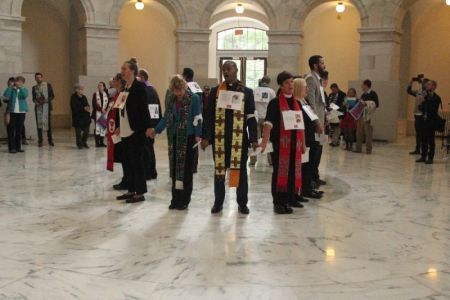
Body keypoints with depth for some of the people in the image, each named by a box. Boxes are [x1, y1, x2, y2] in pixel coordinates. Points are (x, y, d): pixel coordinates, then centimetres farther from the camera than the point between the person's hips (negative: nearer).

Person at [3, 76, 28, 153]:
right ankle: (12, 148, -1)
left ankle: (18, 147, 14)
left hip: (21, 112, 1)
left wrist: (20, 87, -19)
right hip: (12, 112, -1)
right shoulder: (11, 89, 3)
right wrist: (11, 87, -13)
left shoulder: (24, 89, 6)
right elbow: (6, 96, -14)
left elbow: (25, 95, -15)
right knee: (12, 130, -3)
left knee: (19, 130, 7)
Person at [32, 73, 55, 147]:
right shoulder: (34, 88, 13)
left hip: (47, 106, -2)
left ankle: (50, 140, 7)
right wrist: (36, 101, -6)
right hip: (38, 107, 2)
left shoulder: (48, 85, 4)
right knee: (39, 123, 0)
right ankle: (40, 140, 5)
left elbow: (52, 96, 2)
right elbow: (33, 98, 17)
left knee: (48, 123, -3)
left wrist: (46, 100, -14)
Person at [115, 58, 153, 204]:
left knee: (136, 160, -3)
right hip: (126, 130, 8)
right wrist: (120, 126, 19)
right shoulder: (125, 87, 13)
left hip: (136, 130, -8)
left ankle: (140, 193, 5)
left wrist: (148, 127, -19)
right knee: (128, 160, 12)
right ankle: (131, 190, 21)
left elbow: (144, 107, -16)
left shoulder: (139, 86, -10)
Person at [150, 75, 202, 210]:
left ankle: (184, 200, 10)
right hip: (174, 137, 5)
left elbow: (197, 118, -8)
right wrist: (156, 130, 4)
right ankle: (176, 198, 17)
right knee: (175, 168, 8)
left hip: (188, 137, -5)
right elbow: (166, 117, 12)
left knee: (186, 168, 2)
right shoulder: (170, 99, 7)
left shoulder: (194, 98, -7)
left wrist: (198, 135, -15)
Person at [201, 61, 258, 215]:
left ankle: (242, 203, 18)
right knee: (219, 170, 8)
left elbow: (251, 117, 3)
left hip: (239, 138, 0)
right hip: (219, 138, 1)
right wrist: (206, 137, -5)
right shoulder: (215, 91, 5)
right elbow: (208, 115, 3)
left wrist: (253, 138, -4)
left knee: (241, 170, 6)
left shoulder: (247, 92, 4)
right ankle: (218, 202, 20)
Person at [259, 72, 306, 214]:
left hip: (295, 143, 6)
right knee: (280, 171, -2)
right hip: (280, 142, -6)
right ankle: (278, 202, 3)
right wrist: (264, 141, -28)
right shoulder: (275, 103, -6)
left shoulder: (297, 103, 13)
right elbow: (269, 123, -15)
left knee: (293, 171, 12)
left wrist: (303, 143, 15)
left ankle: (290, 198, 25)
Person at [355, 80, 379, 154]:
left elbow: (376, 104, -13)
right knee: (359, 132, 7)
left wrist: (367, 104, -19)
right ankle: (358, 148, 14)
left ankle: (368, 150, 3)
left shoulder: (373, 94, -5)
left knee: (368, 133, -3)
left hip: (368, 116, -7)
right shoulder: (363, 95, 17)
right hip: (361, 115, 7)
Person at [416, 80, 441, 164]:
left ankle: (430, 158, 3)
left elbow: (432, 109, -20)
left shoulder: (436, 98, -8)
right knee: (424, 140, 8)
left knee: (431, 140, -2)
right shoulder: (426, 97, 10)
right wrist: (420, 104, -6)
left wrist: (424, 102, -17)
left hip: (432, 122, -6)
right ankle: (423, 157, 14)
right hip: (425, 120, 6)